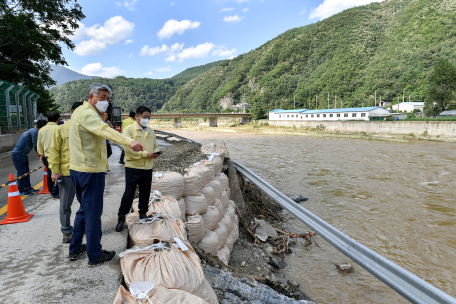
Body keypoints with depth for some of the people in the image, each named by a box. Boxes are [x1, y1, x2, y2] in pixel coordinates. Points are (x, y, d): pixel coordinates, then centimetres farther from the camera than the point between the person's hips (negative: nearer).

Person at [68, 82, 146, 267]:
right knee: (93, 212, -1)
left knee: (85, 209, 22)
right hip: (91, 170, -10)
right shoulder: (87, 113, -16)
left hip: (78, 169, 10)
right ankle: (95, 256, 11)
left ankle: (75, 249, 32)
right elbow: (104, 130, -37)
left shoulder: (81, 112, 18)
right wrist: (129, 142, -50)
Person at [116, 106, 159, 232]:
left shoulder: (151, 131, 14)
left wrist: (155, 152, -1)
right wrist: (145, 154, -19)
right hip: (133, 168, -5)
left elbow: (155, 146, 23)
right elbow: (128, 148, -17)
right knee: (129, 193, 1)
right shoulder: (129, 129, -6)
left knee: (145, 193, 14)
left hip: (147, 168, 6)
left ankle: (143, 214, 33)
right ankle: (121, 217, 18)